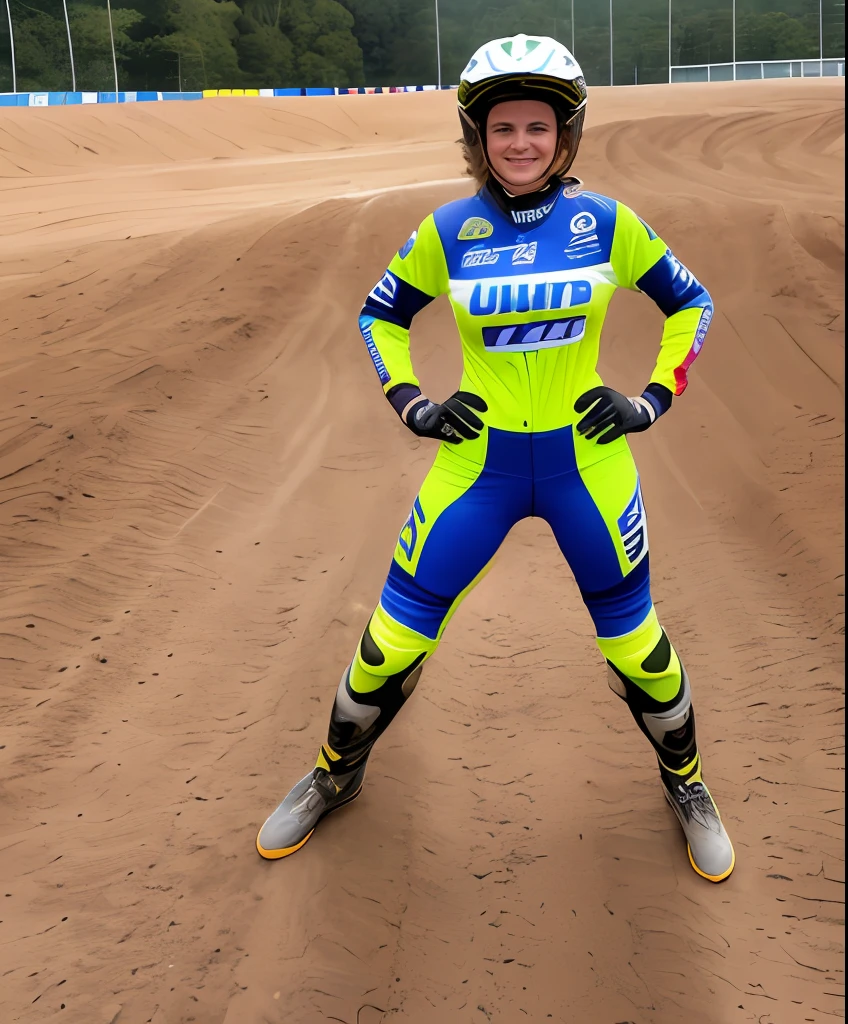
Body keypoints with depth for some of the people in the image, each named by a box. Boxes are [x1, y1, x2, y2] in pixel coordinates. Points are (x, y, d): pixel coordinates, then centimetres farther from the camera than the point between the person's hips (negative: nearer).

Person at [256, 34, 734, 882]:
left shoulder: (606, 222, -4)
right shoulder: (449, 231, -3)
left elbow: (690, 303, 9)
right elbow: (380, 313, 13)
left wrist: (653, 400, -2)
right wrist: (410, 405, 0)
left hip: (587, 463, 0)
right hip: (478, 463, 0)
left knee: (634, 639, 9)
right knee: (397, 633, 4)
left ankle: (684, 783, 38)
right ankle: (336, 774, 33)